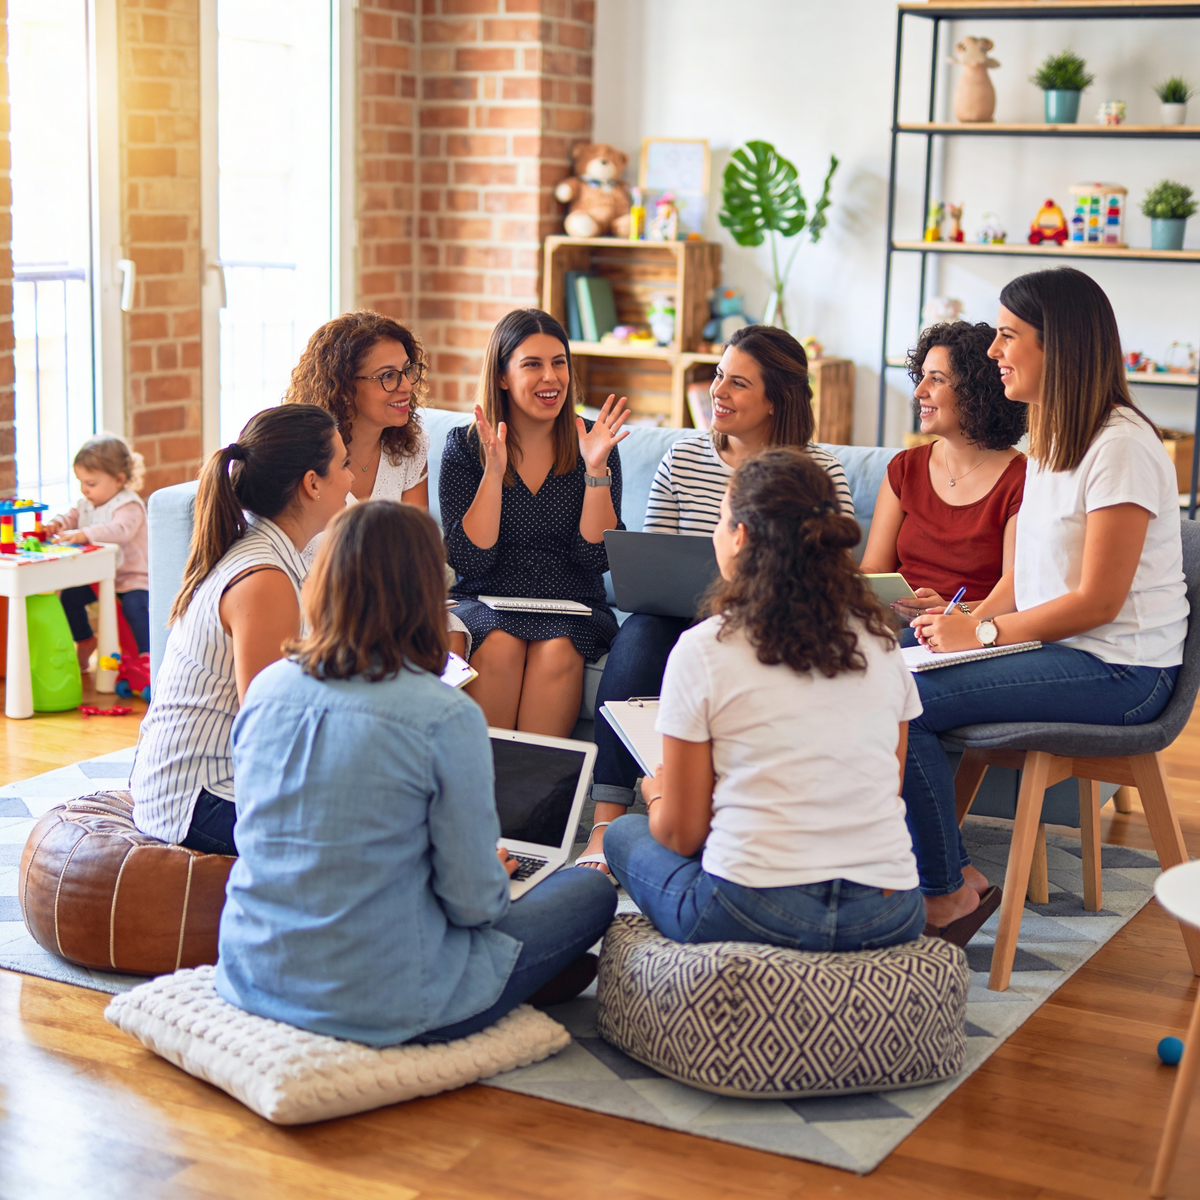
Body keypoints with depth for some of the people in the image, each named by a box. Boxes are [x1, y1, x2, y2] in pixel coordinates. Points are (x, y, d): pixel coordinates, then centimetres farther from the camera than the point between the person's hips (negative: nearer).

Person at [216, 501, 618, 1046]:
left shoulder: (265, 688, -1)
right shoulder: (447, 719, -19)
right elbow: (474, 901, -14)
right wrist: (494, 885, 11)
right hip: (379, 1005, -6)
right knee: (592, 889, 12)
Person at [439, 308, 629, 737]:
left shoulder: (593, 443, 3)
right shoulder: (465, 446, 1)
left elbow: (596, 557, -4)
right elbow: (468, 562, -8)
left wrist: (596, 468, -14)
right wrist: (493, 472, -17)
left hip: (572, 607, 1)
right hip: (486, 603, 0)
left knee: (557, 649, -30)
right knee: (501, 644, -31)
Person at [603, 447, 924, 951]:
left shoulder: (704, 650, -6)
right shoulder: (879, 641, 6)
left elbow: (682, 834, -1)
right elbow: (889, 792, 13)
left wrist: (657, 795, 23)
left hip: (755, 912, -5)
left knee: (623, 832, 24)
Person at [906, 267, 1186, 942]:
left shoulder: (1121, 449, -15)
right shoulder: (1053, 439, 15)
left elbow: (1097, 601, -18)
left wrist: (984, 633, -12)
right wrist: (967, 621, -2)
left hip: (1119, 674, -9)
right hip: (1057, 652, 9)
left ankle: (949, 892, -4)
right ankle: (948, 873, -4)